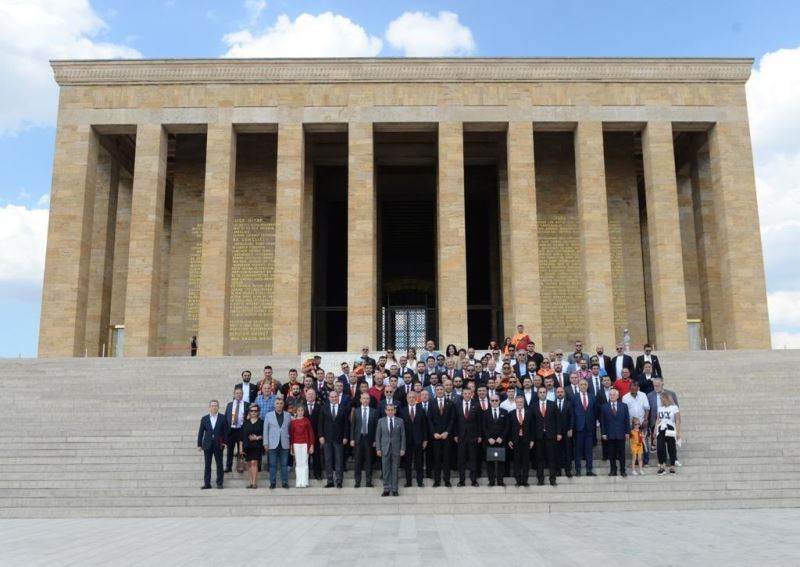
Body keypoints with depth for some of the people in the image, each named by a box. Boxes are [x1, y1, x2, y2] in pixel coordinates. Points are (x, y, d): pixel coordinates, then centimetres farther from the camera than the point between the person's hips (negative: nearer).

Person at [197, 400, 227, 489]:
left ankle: (219, 483, 9)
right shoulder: (204, 418, 6)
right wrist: (199, 445, 2)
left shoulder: (223, 418, 2)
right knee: (207, 465, 4)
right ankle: (207, 483, 8)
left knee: (219, 465, 3)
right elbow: (200, 432, 6)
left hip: (218, 445, -1)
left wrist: (225, 443, -5)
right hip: (207, 445, 1)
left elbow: (225, 431, 2)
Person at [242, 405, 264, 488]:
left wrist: (258, 438, -15)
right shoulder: (246, 422, 9)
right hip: (247, 446, 3)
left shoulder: (261, 422, 2)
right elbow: (242, 434, 9)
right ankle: (251, 482, 12)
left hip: (257, 446, -3)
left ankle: (254, 482, -12)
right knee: (249, 464, 6)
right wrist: (241, 446, 5)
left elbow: (264, 434, 2)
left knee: (254, 463, -12)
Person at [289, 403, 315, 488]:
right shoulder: (292, 422, 4)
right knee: (298, 464, 4)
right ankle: (298, 483, 7)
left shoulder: (306, 420, 1)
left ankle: (304, 482, 2)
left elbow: (311, 433, 2)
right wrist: (291, 447, 5)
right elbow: (291, 435, 7)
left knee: (304, 463, 0)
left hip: (305, 444, -1)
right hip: (296, 444, 1)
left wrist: (312, 445, -2)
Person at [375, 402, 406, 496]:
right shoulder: (381, 421, 3)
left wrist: (403, 449, -3)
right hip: (385, 449, 0)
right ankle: (386, 489, 9)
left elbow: (403, 436, 2)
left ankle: (394, 489, 10)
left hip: (396, 449, 0)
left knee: (395, 470, 3)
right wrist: (378, 449, -2)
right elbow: (378, 436, 4)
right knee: (385, 470, 2)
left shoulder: (400, 421, 2)